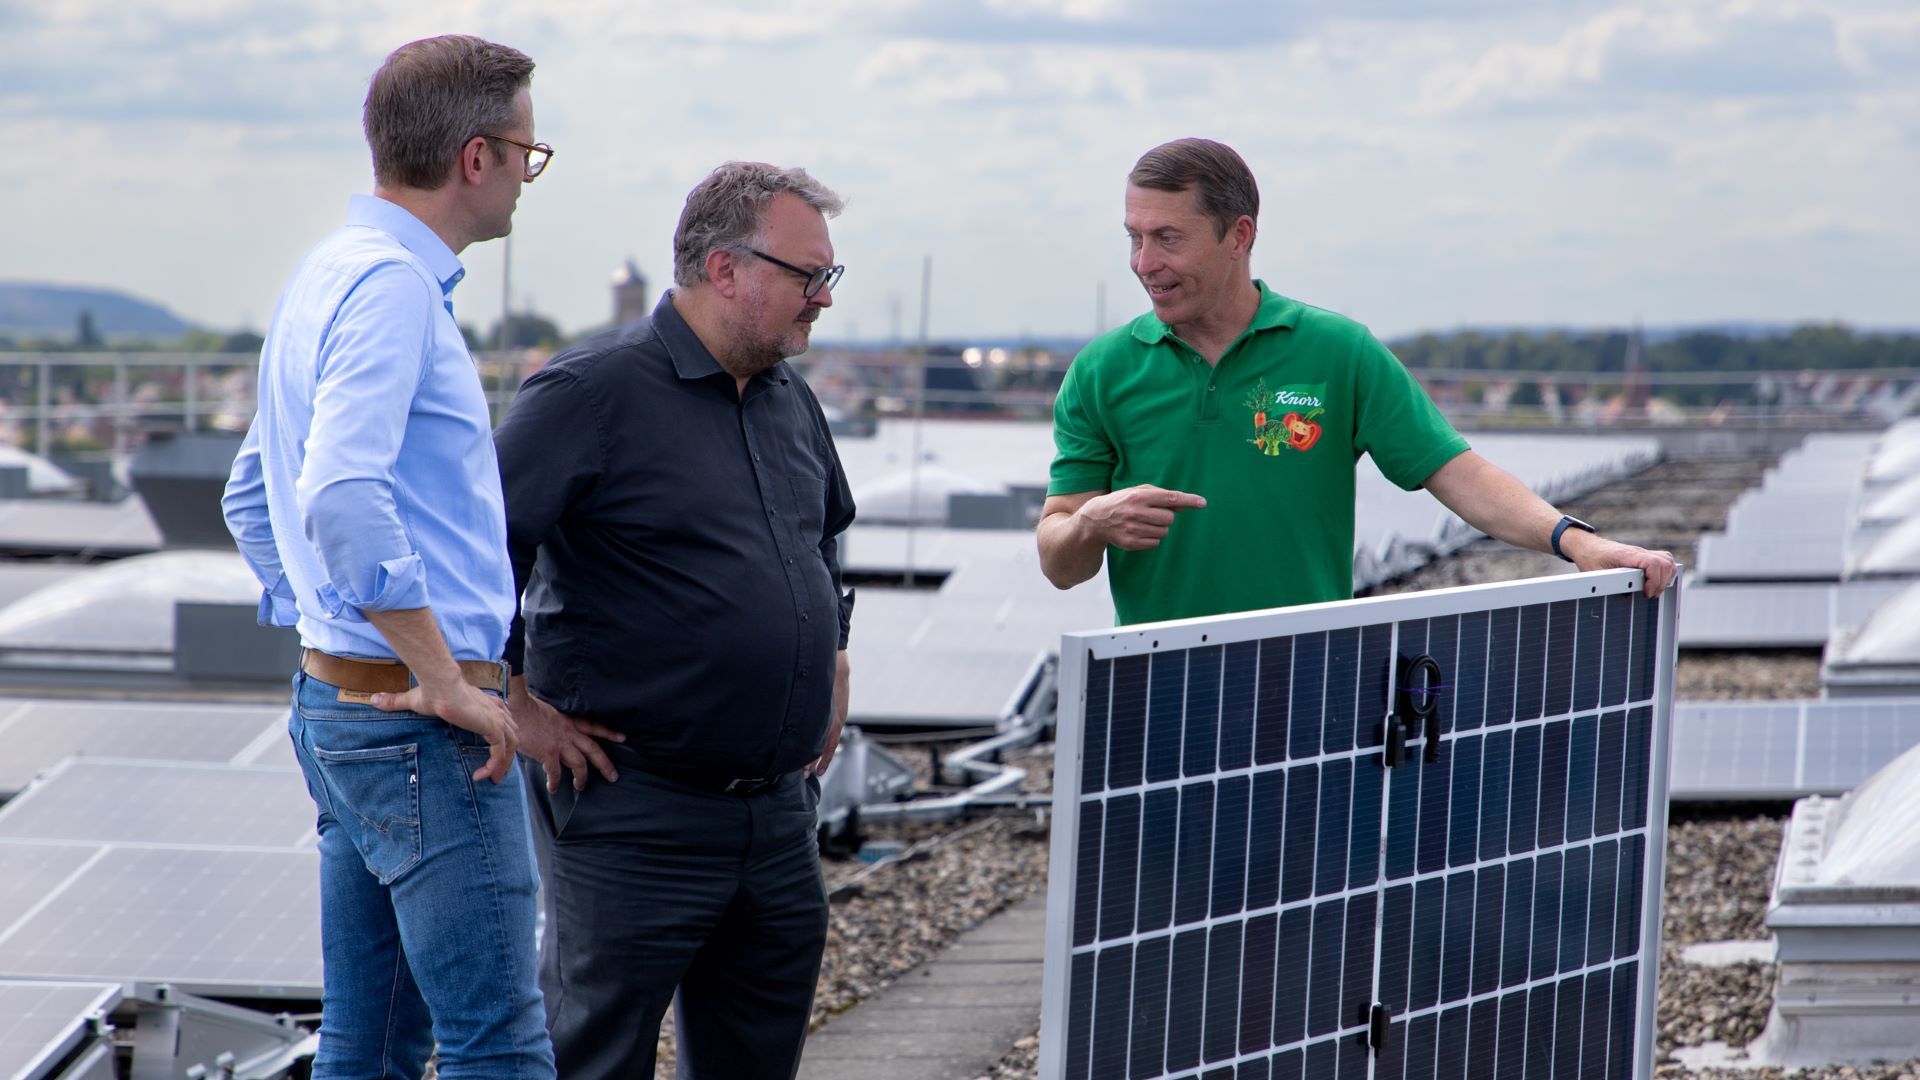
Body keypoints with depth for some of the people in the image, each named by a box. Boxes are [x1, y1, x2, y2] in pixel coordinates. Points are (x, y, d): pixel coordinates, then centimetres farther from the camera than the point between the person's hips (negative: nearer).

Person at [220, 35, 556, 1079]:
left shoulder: (326, 276, 17)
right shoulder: (390, 284, -15)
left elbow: (251, 498, 27)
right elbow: (342, 499, -29)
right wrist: (446, 682, -23)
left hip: (336, 705, 10)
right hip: (423, 726, -10)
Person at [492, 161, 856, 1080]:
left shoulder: (790, 402, 13)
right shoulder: (597, 390, -12)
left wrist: (831, 659, 23)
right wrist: (518, 703, -14)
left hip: (779, 814, 8)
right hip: (636, 812, -8)